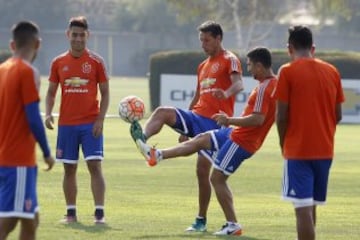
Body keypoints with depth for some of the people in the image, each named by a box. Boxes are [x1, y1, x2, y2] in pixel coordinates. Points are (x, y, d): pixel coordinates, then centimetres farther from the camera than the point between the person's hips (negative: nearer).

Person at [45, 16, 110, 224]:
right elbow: (51, 92, 12)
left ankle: (100, 213, -10)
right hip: (66, 124, 3)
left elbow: (105, 93, 1)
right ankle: (71, 213, 13)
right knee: (69, 168, 6)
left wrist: (100, 120, -9)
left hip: (91, 123, -3)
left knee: (95, 166, -10)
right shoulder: (59, 62, 6)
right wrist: (49, 114, -5)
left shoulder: (96, 61, 0)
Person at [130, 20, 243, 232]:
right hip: (196, 117, 7)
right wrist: (185, 128, 26)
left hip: (214, 122, -7)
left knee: (203, 170, -7)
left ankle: (202, 220, 2)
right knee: (163, 112, -21)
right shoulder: (203, 66, 22)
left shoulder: (229, 60, -4)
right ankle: (143, 138, -46)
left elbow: (239, 83, -23)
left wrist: (226, 93, -47)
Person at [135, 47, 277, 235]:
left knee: (217, 178, -2)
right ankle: (156, 155, 24)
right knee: (200, 140, 17)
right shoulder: (273, 83, 8)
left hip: (241, 141, -10)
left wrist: (229, 121, -20)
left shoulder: (264, 88, -23)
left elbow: (258, 119, -31)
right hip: (237, 134, 10)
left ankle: (233, 225, 2)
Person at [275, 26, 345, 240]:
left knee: (303, 208, -9)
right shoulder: (332, 72, 7)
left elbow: (282, 116, -9)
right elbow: (338, 115, 9)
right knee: (311, 206, 17)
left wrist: (283, 143, 6)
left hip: (298, 150, -5)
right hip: (325, 150, 5)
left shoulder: (287, 72, -7)